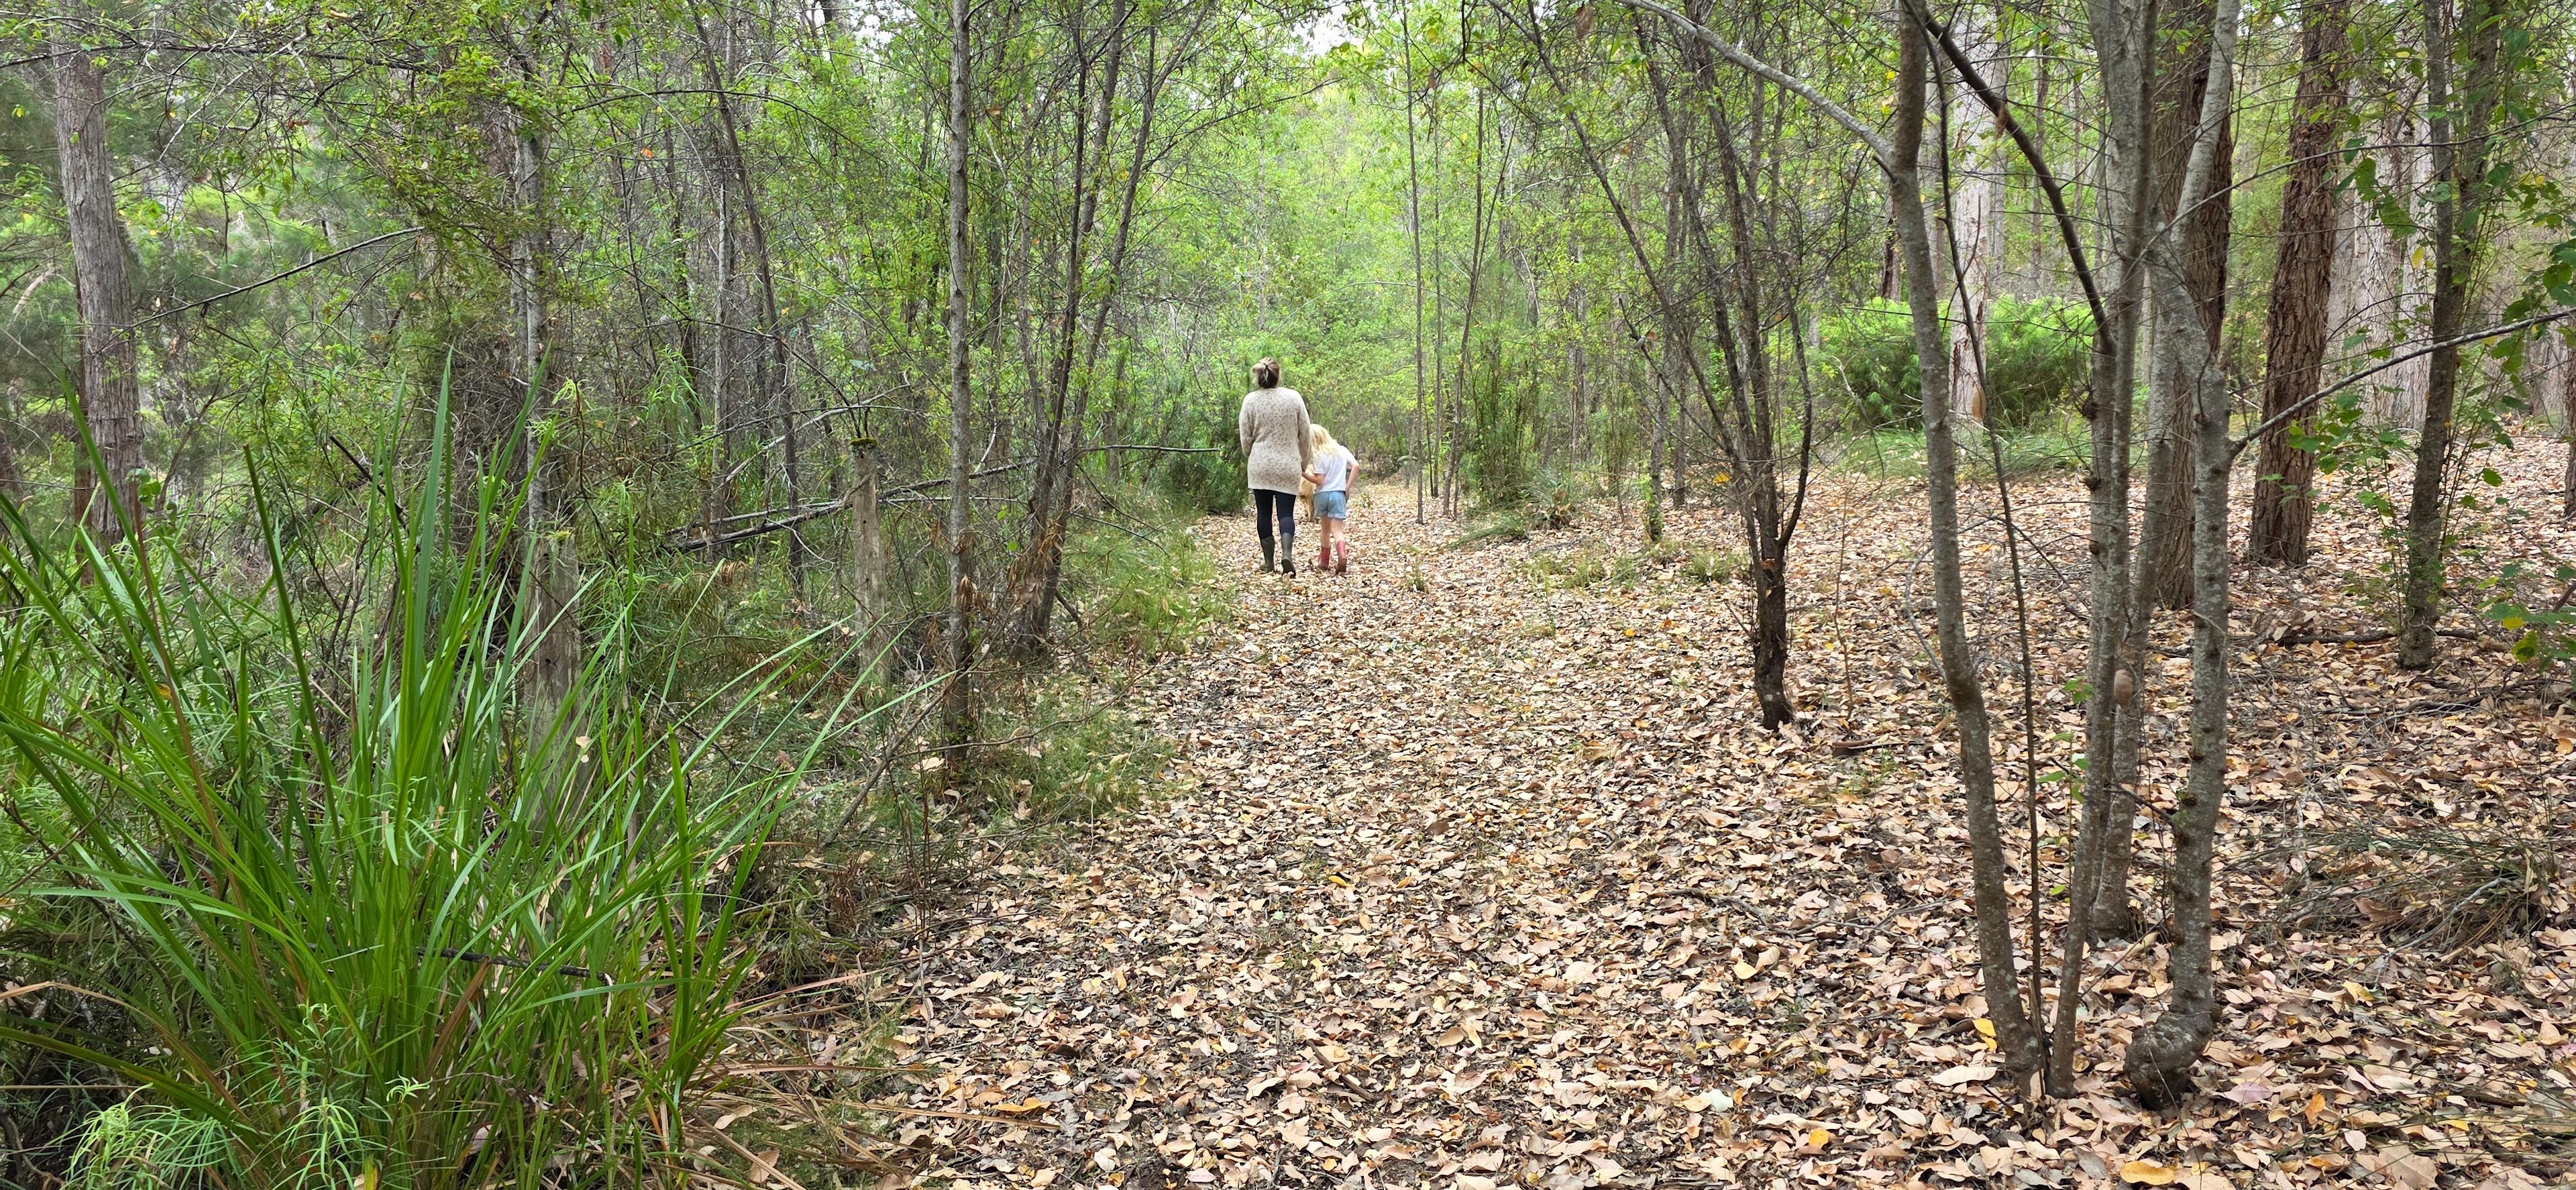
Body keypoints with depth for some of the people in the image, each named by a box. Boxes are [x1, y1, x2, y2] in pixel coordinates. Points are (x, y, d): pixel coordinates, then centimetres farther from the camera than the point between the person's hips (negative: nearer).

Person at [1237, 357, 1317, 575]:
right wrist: (1305, 463, 16)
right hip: (1288, 467, 0)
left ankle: (1269, 562, 10)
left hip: (1260, 466, 0)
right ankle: (1287, 553, -22)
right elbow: (1305, 435, 4)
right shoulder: (1293, 397, -1)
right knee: (1286, 512, 1)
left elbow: (1245, 437, 1)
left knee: (1264, 512, 9)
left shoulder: (1251, 400, -3)